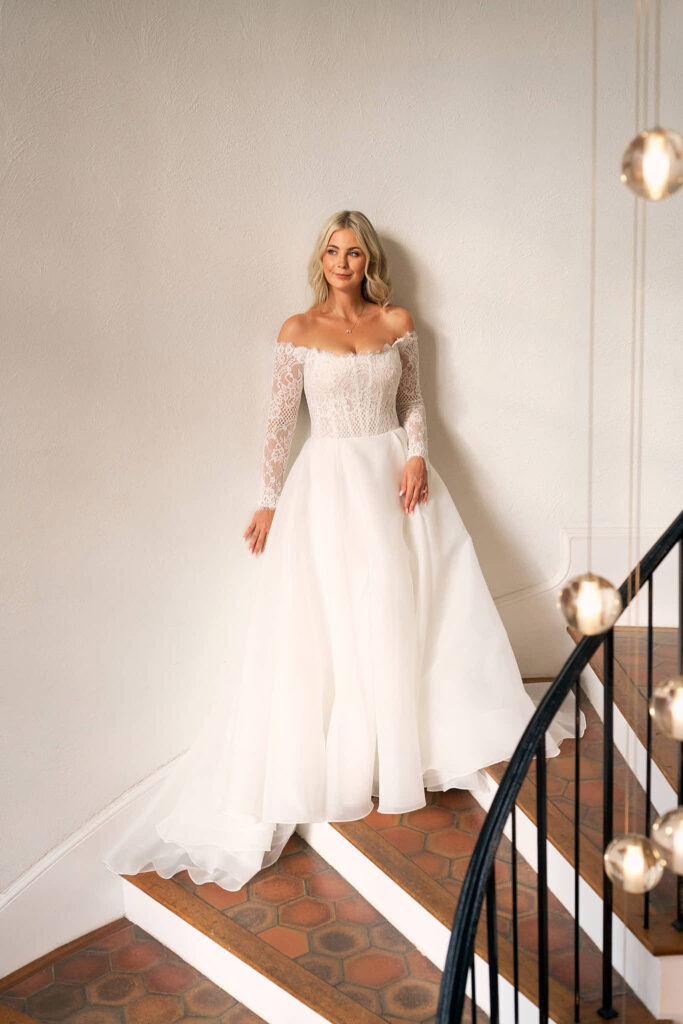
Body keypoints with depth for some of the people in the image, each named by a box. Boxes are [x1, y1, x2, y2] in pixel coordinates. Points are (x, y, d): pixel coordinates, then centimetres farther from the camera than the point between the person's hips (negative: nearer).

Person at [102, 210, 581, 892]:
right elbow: (280, 418, 0)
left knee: (407, 609, 6)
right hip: (328, 479, -2)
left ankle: (408, 750, 25)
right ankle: (344, 765, 11)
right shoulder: (299, 331, 0)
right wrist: (268, 500, -3)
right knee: (328, 621, -2)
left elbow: (413, 401, 12)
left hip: (394, 473, 3)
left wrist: (417, 455, -7)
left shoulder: (397, 322, 7)